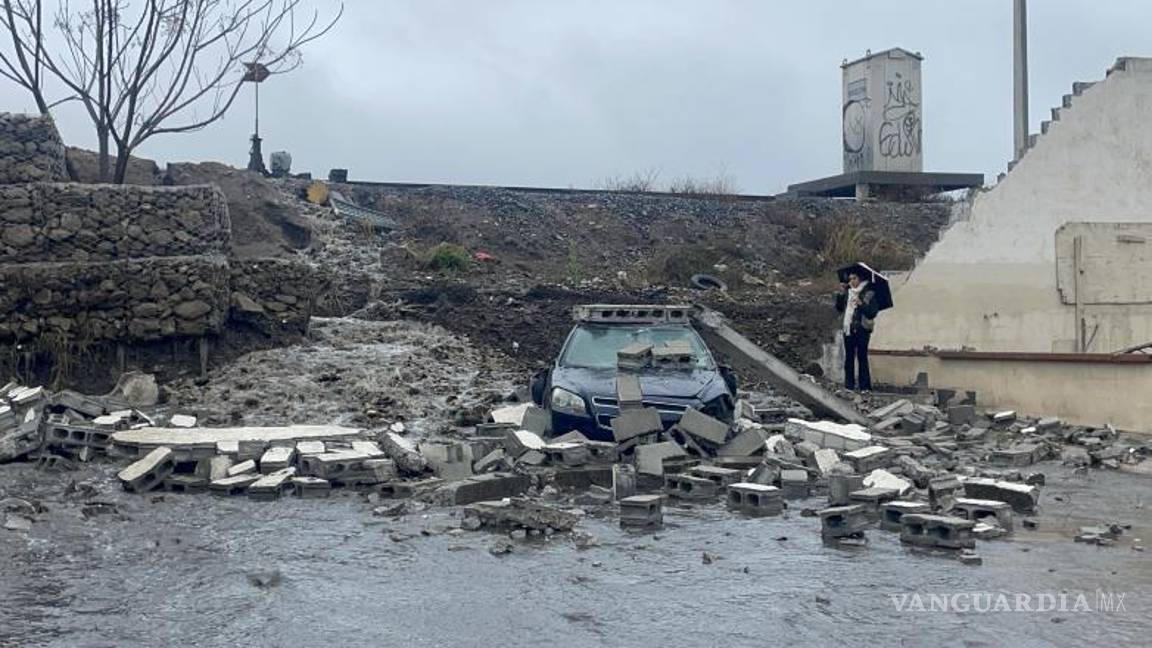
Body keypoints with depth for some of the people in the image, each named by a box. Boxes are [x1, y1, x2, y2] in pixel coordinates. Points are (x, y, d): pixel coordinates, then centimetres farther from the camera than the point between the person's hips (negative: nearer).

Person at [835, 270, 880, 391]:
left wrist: (861, 304, -20)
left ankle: (865, 386, -1)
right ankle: (849, 385, 14)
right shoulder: (848, 293, 13)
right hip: (848, 329, 5)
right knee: (849, 358, 8)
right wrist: (841, 294, 3)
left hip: (862, 330, -5)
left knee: (862, 357, -5)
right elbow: (839, 308, 12)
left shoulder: (869, 294, -3)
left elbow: (873, 313, -9)